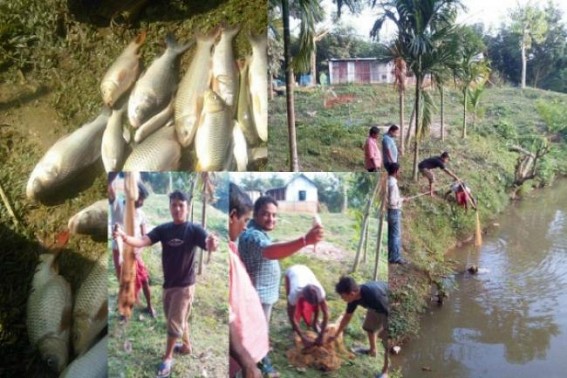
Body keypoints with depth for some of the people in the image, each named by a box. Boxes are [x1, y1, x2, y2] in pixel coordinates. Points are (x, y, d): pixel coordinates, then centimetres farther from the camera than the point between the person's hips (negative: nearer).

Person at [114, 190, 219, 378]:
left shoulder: (194, 229, -14)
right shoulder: (163, 229, -3)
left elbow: (208, 244, -32)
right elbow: (142, 241, -17)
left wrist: (212, 243, -59)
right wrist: (125, 237, -39)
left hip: (184, 285, -5)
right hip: (168, 284, 5)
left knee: (174, 322, 2)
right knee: (177, 319, 22)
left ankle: (167, 358, 19)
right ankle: (186, 346, 43)